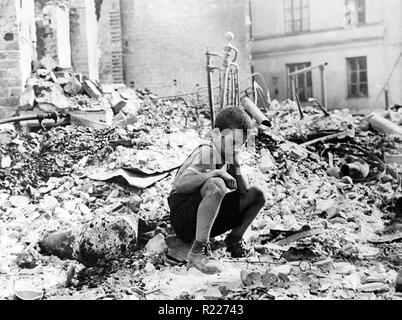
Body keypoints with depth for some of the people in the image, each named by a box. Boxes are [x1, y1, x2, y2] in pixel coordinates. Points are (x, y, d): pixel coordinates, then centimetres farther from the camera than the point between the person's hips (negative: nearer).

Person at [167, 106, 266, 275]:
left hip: (208, 218, 8)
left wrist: (235, 163, -9)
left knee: (256, 195, 2)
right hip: (182, 214, -8)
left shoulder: (225, 155, 8)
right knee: (216, 185, -38)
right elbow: (179, 185, -29)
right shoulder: (207, 152, -16)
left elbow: (244, 190, 5)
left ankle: (234, 239, 10)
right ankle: (198, 251, -34)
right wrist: (215, 173, -35)